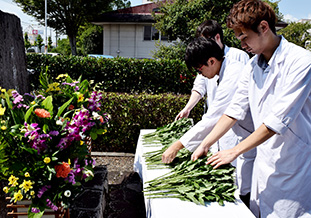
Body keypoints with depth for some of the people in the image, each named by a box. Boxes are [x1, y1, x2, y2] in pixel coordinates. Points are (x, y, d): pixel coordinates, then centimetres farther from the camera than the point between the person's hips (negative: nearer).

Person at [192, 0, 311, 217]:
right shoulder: (253, 65, 5)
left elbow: (278, 120, -22)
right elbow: (236, 109, 6)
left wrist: (235, 151, -17)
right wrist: (205, 145, 0)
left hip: (293, 165, -6)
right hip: (264, 161, 6)